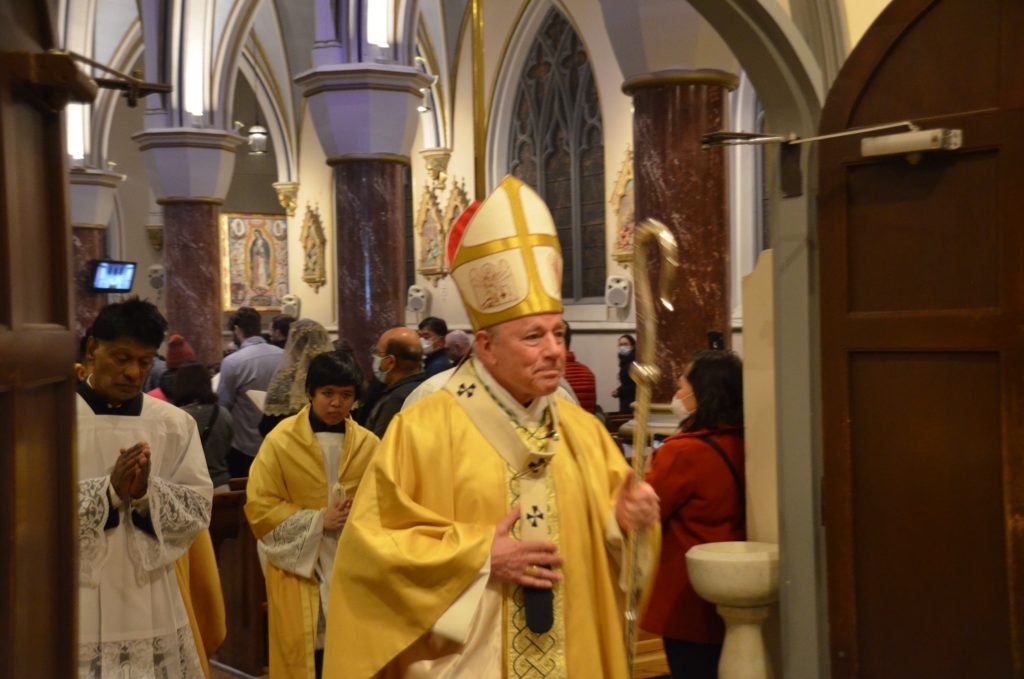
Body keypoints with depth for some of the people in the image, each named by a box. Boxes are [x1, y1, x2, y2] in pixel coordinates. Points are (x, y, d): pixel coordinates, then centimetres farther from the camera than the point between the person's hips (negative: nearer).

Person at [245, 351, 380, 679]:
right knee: (302, 651, -1)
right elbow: (260, 508, -7)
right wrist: (317, 520, -14)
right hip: (298, 565, -2)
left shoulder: (368, 444, 3)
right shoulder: (280, 441, -6)